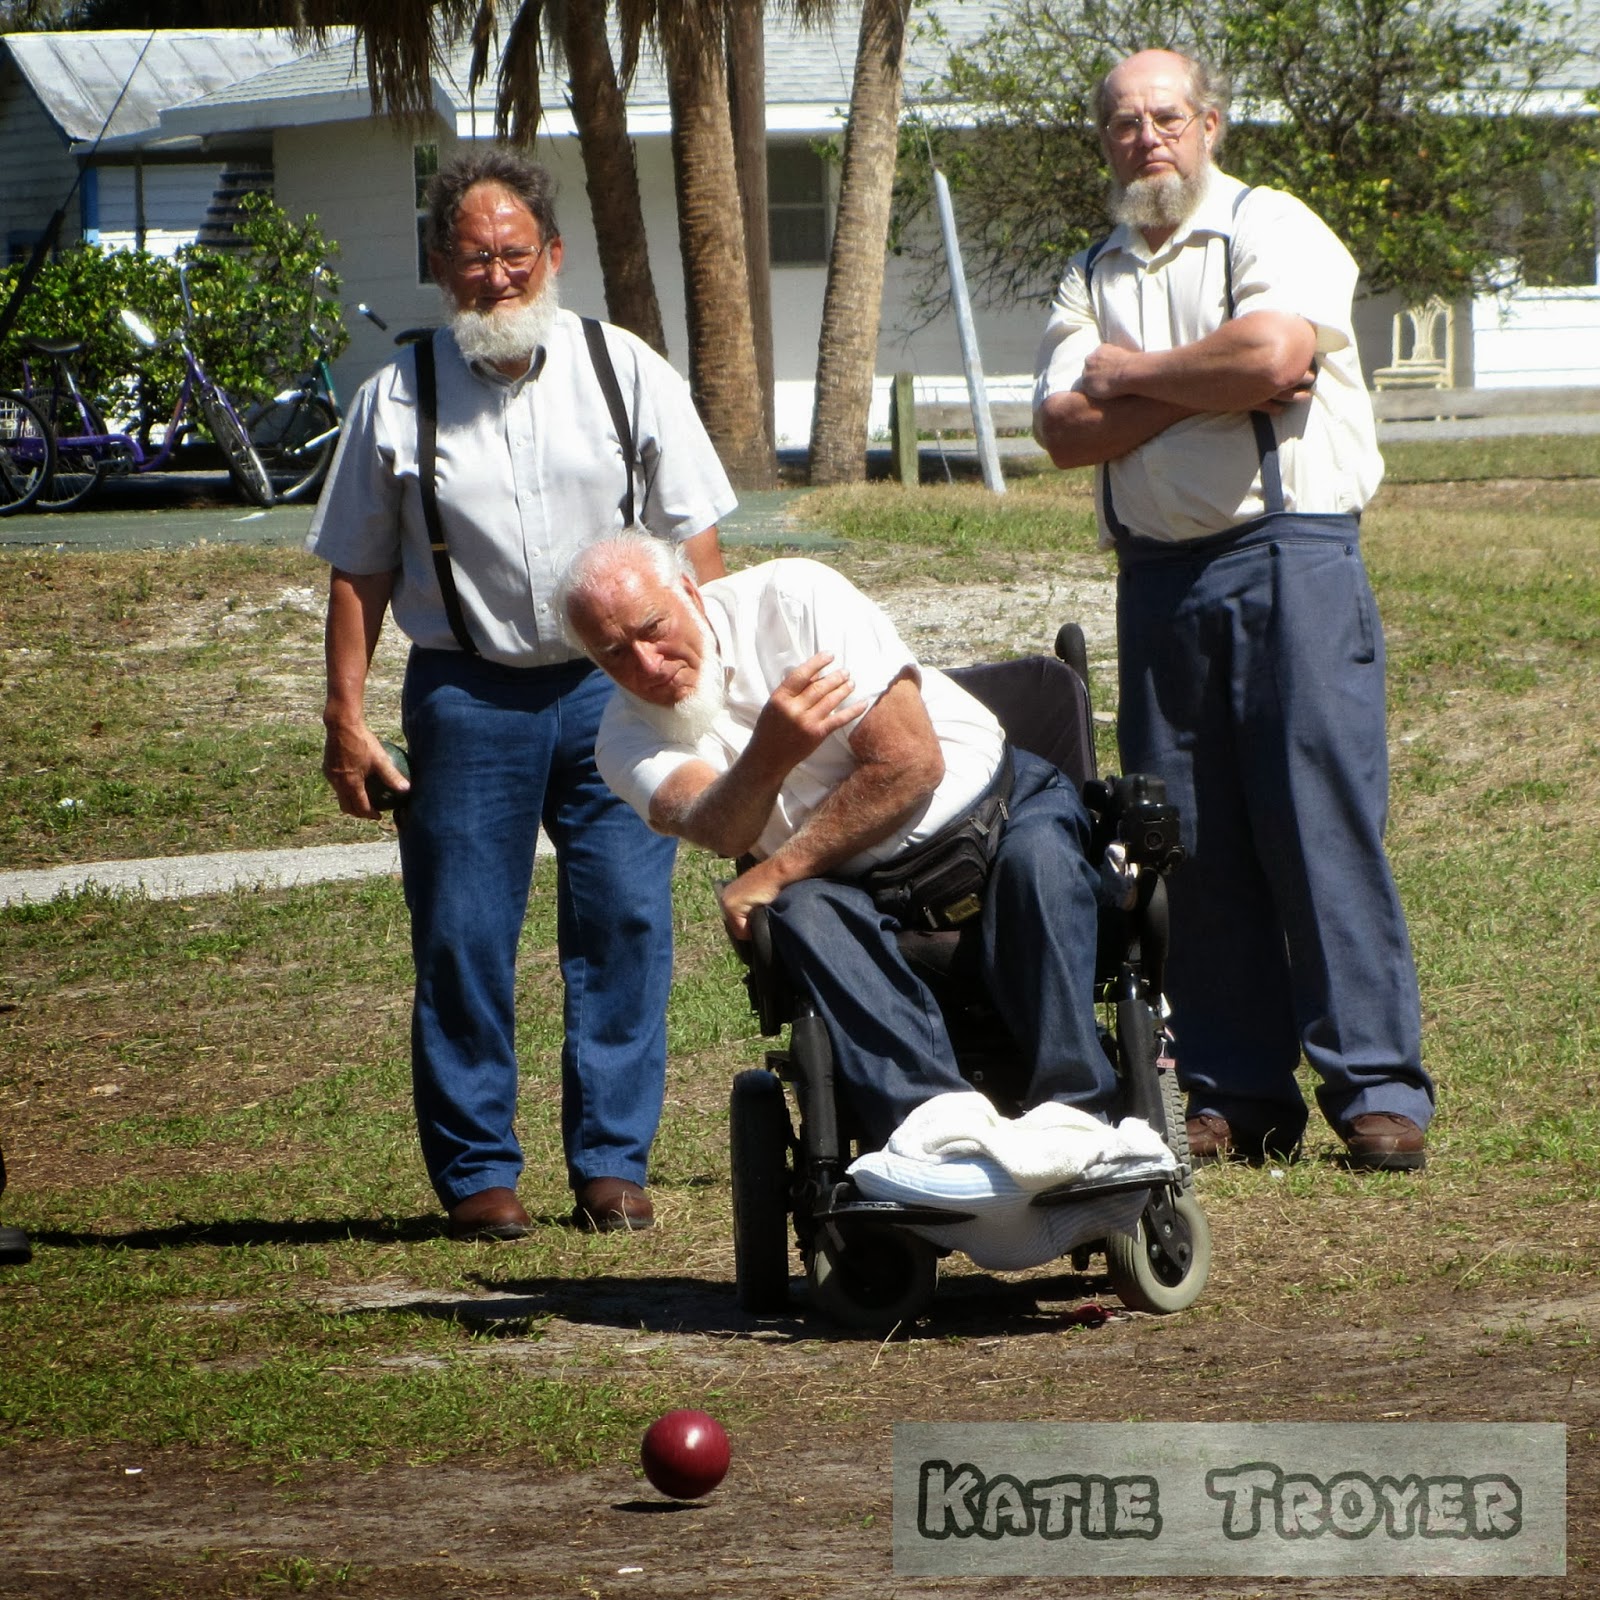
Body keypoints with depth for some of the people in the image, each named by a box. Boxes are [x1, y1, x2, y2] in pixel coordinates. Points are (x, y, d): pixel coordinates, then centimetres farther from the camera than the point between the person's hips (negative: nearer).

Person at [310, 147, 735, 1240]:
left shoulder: (627, 373, 3)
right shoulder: (398, 400, 2)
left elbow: (694, 537, 6)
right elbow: (359, 573, 5)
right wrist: (347, 721, 0)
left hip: (611, 682, 1)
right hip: (466, 691, -1)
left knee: (624, 922, -2)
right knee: (462, 938, -1)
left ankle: (612, 1160, 10)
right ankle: (478, 1171, 11)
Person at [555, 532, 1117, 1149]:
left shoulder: (792, 599, -14)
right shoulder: (628, 739, -5)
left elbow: (910, 764, -17)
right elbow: (718, 831, -25)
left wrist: (773, 873, -16)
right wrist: (768, 759, -47)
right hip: (858, 878, 2)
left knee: (1036, 854, -33)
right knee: (805, 914, -30)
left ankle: (1073, 1111, -37)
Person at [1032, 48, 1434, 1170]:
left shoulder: (1272, 229, 2)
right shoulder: (1092, 277, 16)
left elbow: (1275, 354, -17)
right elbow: (1066, 430, 3)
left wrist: (1130, 373, -2)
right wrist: (1201, 389, -9)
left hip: (1291, 552, -5)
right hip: (1156, 571, 5)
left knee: (1321, 817, -9)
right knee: (1193, 842, 3)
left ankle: (1378, 1088, -7)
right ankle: (1237, 1097, 8)